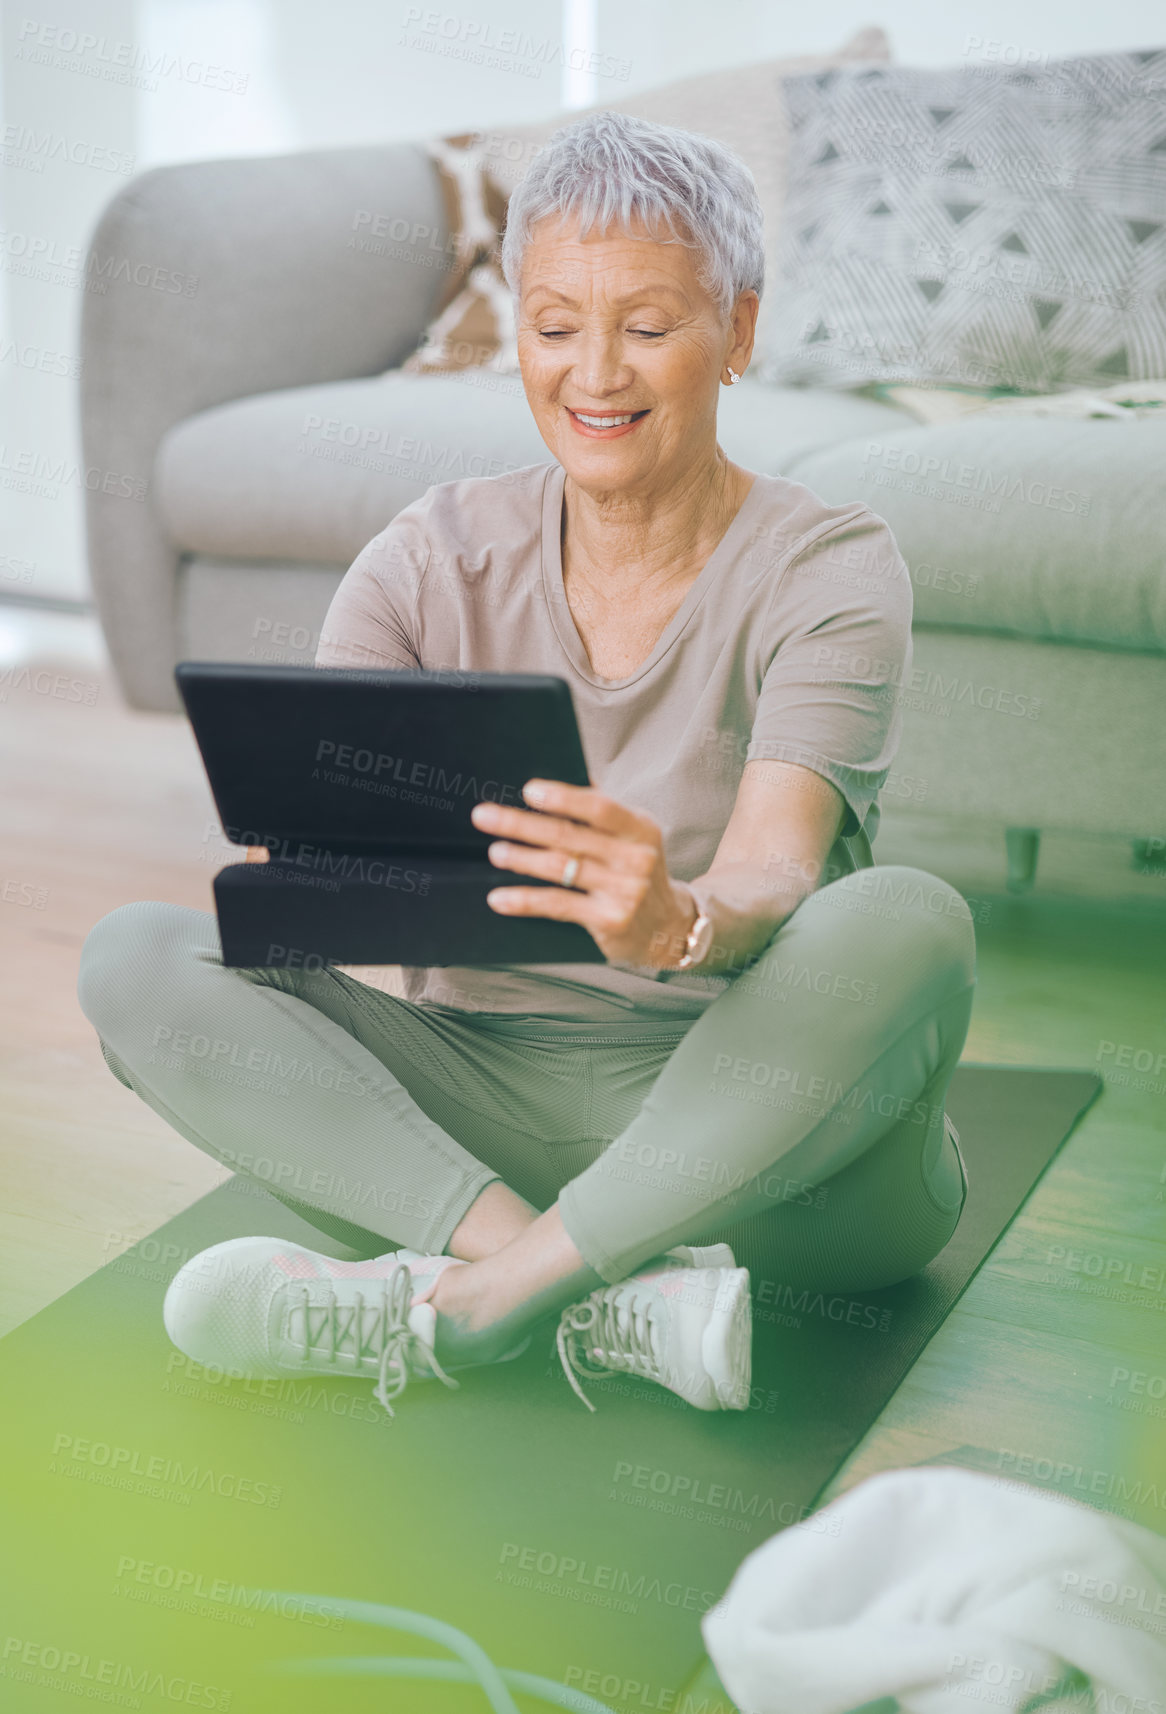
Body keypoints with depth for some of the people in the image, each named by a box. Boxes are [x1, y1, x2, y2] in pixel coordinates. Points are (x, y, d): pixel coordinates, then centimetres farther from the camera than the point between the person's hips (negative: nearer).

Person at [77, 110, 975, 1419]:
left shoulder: (830, 569, -7)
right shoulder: (433, 560, 2)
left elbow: (773, 873, -24)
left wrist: (678, 922, -48)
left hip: (760, 1138, -2)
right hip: (485, 1095, 3)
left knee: (905, 925, -33)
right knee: (134, 956, -17)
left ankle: (457, 1304, -24)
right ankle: (607, 1301, -29)